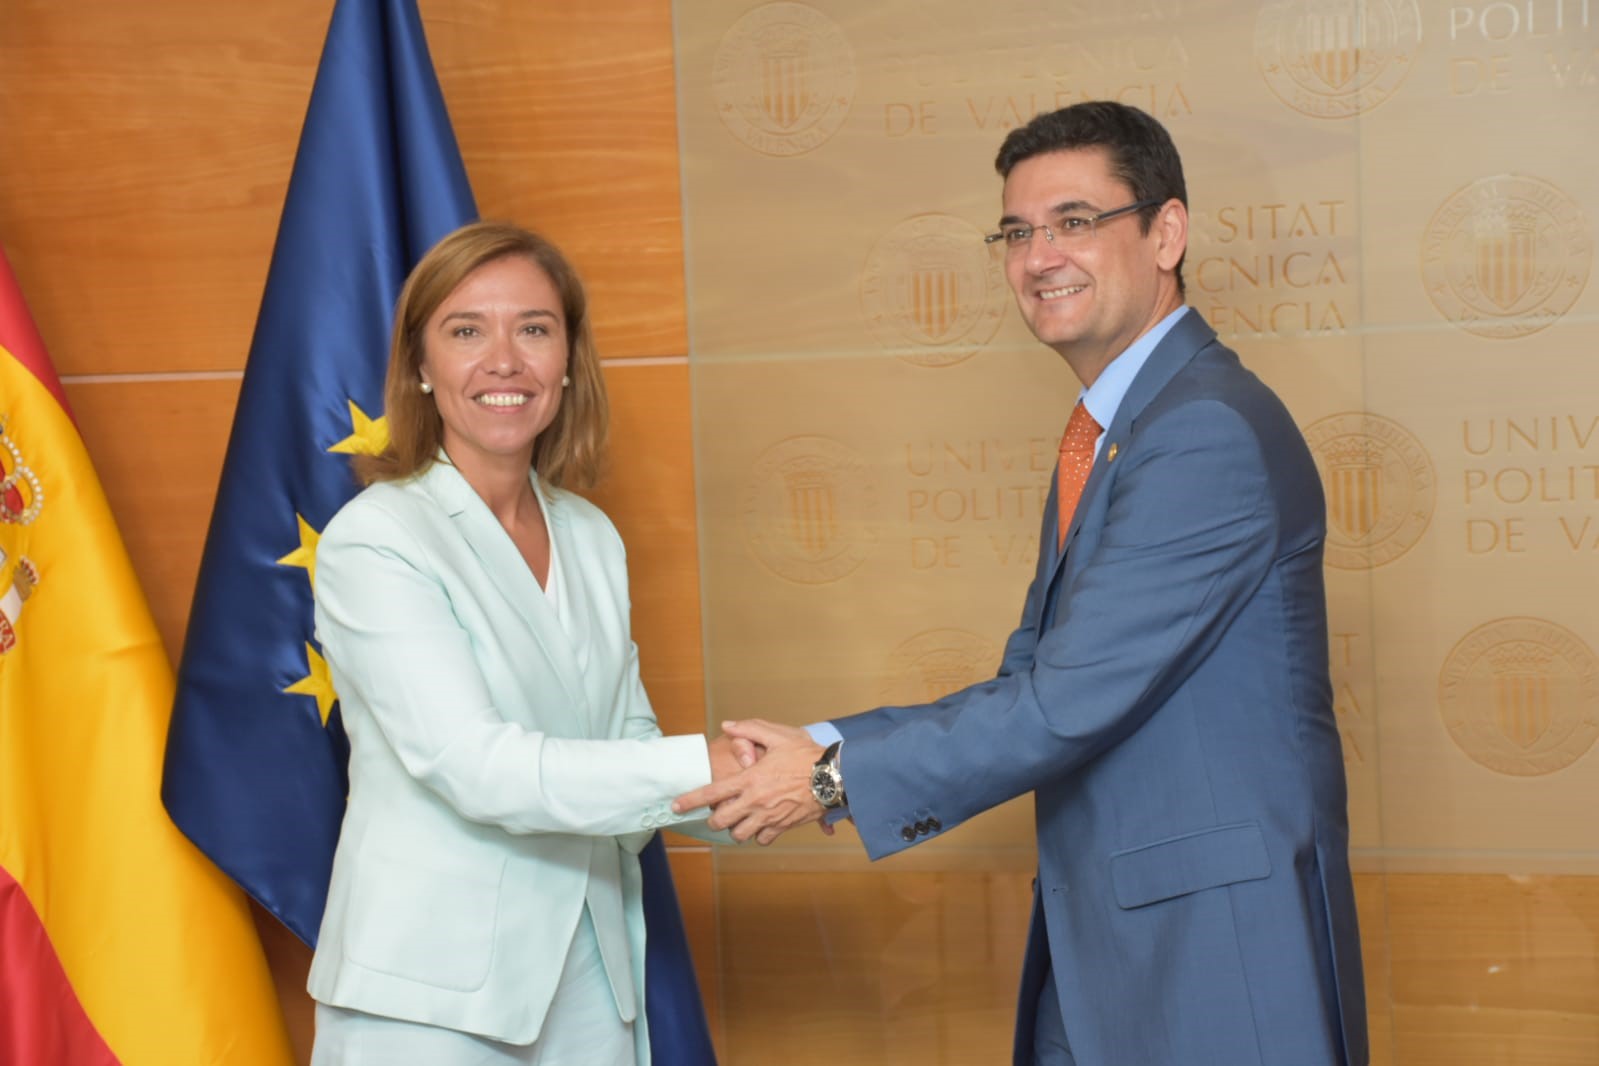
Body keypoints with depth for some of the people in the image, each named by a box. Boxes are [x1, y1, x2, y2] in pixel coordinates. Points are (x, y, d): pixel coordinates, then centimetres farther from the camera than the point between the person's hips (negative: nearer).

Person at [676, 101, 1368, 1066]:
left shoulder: (1212, 432, -19)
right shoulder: (1110, 435, 13)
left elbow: (1072, 700, -22)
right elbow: (1032, 684, 11)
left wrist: (835, 777, -14)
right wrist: (820, 748, 0)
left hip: (1221, 949, -8)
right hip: (1103, 940, 8)